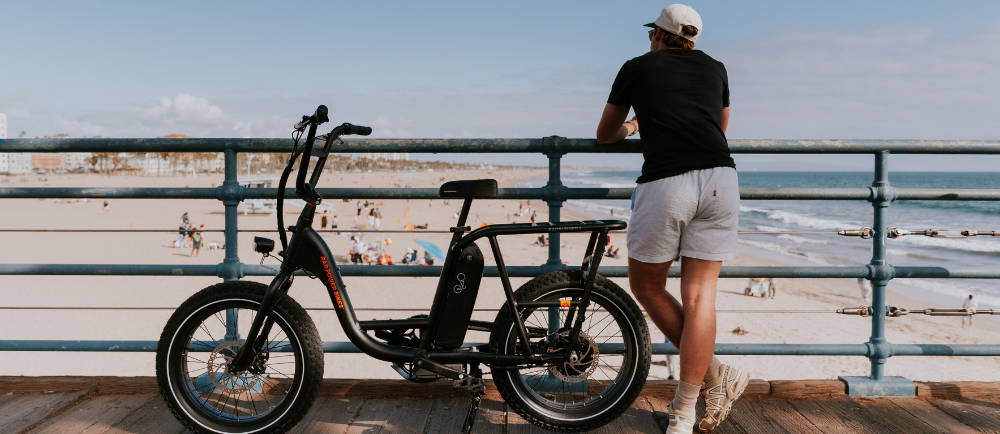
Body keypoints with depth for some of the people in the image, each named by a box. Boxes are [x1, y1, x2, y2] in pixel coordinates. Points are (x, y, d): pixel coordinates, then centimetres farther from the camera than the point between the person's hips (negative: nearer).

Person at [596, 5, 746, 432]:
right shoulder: (715, 68, 23)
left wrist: (630, 128, 46)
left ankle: (715, 374, 14)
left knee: (646, 287, 14)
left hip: (665, 184, -4)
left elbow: (605, 135, 26)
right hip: (720, 180, 4)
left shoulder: (637, 67, 15)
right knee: (699, 295, 3)